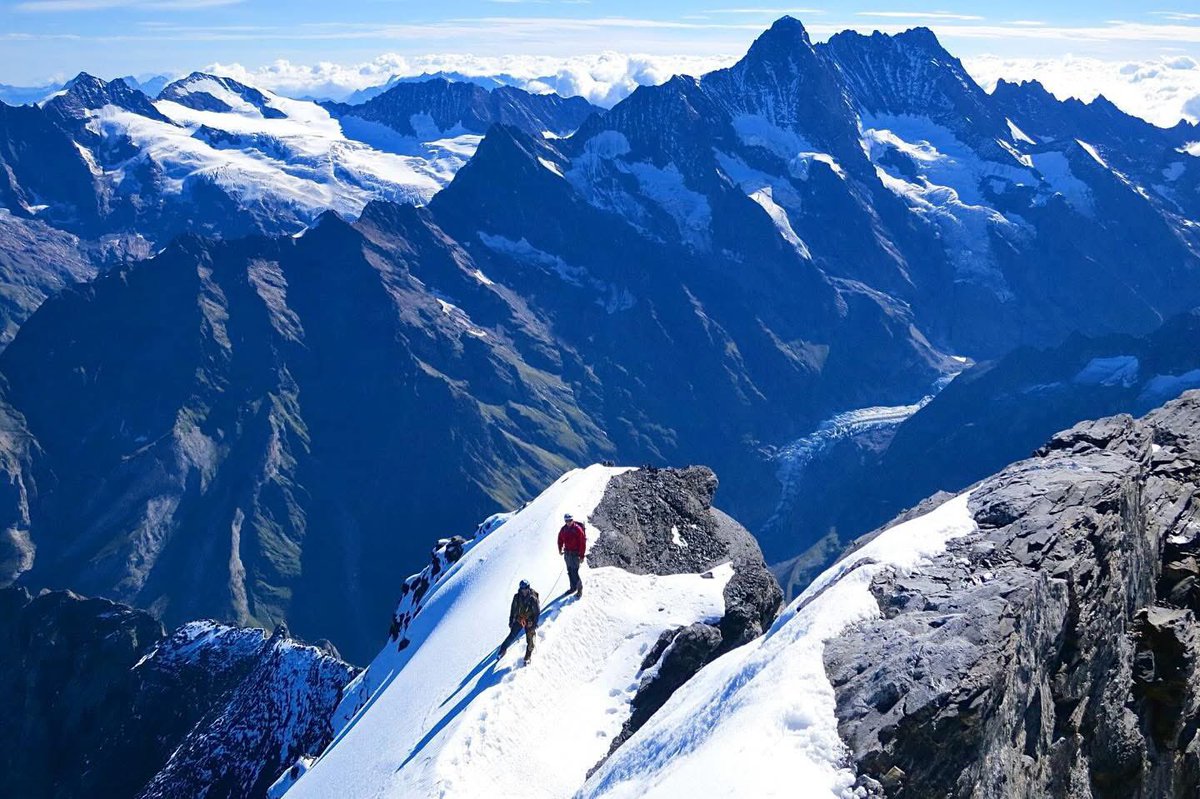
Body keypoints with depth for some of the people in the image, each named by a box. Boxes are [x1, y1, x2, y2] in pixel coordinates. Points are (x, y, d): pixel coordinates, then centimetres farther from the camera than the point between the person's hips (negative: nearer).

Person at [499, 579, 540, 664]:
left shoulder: (533, 599, -17)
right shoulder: (517, 597, -8)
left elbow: (537, 612, -11)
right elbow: (513, 610, 3)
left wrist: (534, 624, -15)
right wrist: (511, 621, 4)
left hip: (529, 622, -2)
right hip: (518, 619, 2)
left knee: (530, 640, 0)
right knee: (512, 635, -2)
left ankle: (527, 657, 19)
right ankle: (503, 649, 17)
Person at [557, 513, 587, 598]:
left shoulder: (578, 529, -16)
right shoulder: (564, 529, 2)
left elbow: (583, 543, -15)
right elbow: (560, 539, 19)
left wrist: (582, 556, -15)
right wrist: (560, 549, 11)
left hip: (575, 553, -6)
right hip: (567, 553, 6)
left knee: (574, 572, -9)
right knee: (569, 571, 13)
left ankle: (580, 589, 4)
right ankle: (573, 587, 27)